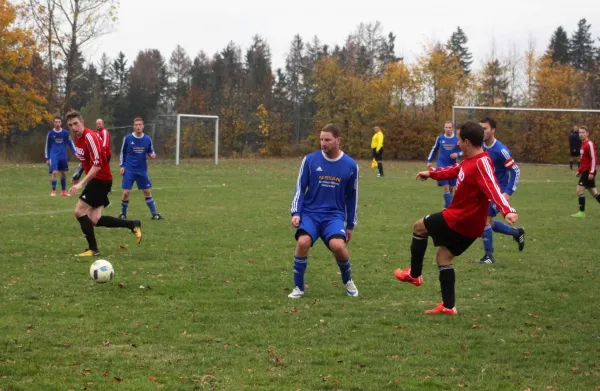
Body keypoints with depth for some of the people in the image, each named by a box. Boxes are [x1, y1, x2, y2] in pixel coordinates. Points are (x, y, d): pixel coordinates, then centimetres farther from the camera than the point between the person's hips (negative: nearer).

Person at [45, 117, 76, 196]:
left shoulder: (65, 133, 0)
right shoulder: (50, 133, -2)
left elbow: (70, 143, 6)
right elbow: (47, 146, 6)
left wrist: (75, 153, -8)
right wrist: (47, 158, 4)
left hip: (63, 156, 2)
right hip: (53, 156, -2)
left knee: (63, 173, 10)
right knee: (54, 172, -15)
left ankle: (63, 191, 22)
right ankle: (53, 190, -6)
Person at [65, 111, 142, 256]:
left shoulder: (89, 137, -20)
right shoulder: (77, 138, 9)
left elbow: (97, 165, -26)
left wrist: (81, 183, -30)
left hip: (101, 179, -9)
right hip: (96, 179, 9)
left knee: (79, 211, -11)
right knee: (94, 220, 2)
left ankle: (93, 249, -1)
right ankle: (133, 225, 13)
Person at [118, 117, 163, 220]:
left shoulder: (147, 139, 0)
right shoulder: (127, 138, -5)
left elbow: (151, 152, 11)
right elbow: (123, 153, 7)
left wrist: (153, 155, -13)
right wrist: (122, 166, 1)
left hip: (142, 170, 2)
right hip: (129, 170, -2)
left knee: (147, 192, 6)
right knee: (126, 192, -7)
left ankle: (154, 214, 13)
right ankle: (123, 214, 12)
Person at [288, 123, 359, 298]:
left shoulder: (350, 165, 2)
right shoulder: (310, 160, -2)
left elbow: (351, 197, 11)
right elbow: (300, 188, 4)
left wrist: (350, 225, 14)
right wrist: (296, 212, -8)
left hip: (334, 215, 0)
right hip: (310, 212, 0)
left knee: (338, 246, -26)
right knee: (303, 242, -28)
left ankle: (348, 281, 6)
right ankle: (298, 287, -7)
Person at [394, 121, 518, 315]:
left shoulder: (482, 163, -24)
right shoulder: (470, 160, 7)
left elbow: (493, 188, -37)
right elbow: (455, 170, 27)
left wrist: (507, 210, -51)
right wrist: (431, 173, 39)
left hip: (458, 219, -9)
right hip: (469, 223, 9)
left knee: (419, 227, 9)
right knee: (443, 258, 14)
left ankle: (415, 275, 22)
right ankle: (448, 306, 13)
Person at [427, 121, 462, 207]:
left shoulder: (457, 139, -4)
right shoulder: (440, 138, -1)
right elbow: (434, 149, 15)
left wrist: (457, 154, -16)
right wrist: (429, 160, 15)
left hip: (452, 166, 1)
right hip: (442, 166, -1)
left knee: (452, 188, 10)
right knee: (446, 187, -12)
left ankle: (447, 207, 27)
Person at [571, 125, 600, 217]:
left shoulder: (589, 144, -14)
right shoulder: (583, 144, 14)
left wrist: (591, 172, -22)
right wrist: (579, 171, 19)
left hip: (588, 171, -10)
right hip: (585, 170, 10)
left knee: (579, 190, -11)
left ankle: (582, 212, -8)